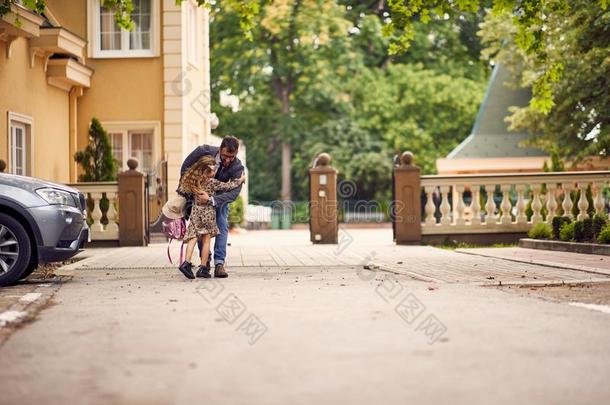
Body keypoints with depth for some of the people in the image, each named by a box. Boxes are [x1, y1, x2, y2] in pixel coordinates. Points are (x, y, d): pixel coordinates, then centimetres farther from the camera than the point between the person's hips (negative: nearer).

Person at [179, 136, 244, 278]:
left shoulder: (237, 167, -30)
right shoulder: (204, 151, -29)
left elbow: (233, 193, -37)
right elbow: (185, 168, -15)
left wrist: (211, 200, -48)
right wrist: (189, 191, -14)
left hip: (219, 196, 0)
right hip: (198, 194, 1)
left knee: (222, 227, -13)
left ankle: (219, 263, -14)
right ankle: (205, 259, 9)